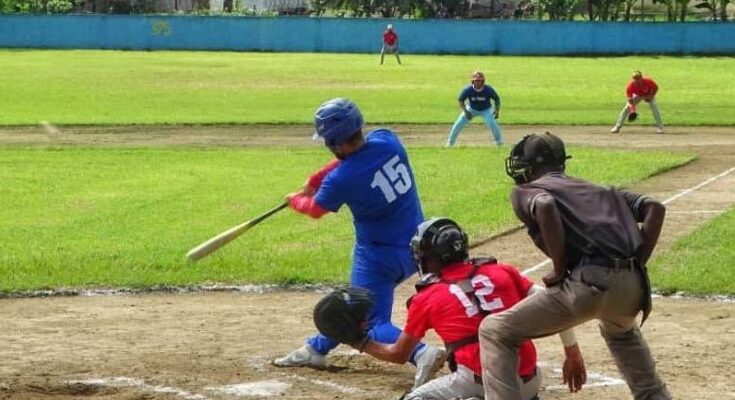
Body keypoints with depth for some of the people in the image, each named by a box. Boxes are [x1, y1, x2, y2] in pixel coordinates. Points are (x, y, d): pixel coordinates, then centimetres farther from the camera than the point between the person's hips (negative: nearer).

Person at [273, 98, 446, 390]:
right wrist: (314, 181, 14)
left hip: (380, 254, -8)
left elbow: (315, 209, -2)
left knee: (372, 322, 2)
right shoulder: (387, 141, -9)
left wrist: (295, 200, 19)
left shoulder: (342, 179, -24)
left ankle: (421, 353, -22)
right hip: (415, 248, 8)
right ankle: (317, 348, 42)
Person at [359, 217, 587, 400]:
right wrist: (572, 352, 12)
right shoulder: (503, 273, 12)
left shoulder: (426, 299, 7)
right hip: (528, 380, 4)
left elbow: (398, 355, 19)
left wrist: (364, 344, 37)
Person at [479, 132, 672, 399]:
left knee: (495, 332, 7)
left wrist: (560, 270, -6)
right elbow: (655, 208, 17)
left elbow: (545, 206, -13)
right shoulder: (601, 191, 31)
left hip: (590, 283, -6)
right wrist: (637, 267, 15)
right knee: (621, 331, 43)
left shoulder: (524, 192, 13)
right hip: (633, 286, 7)